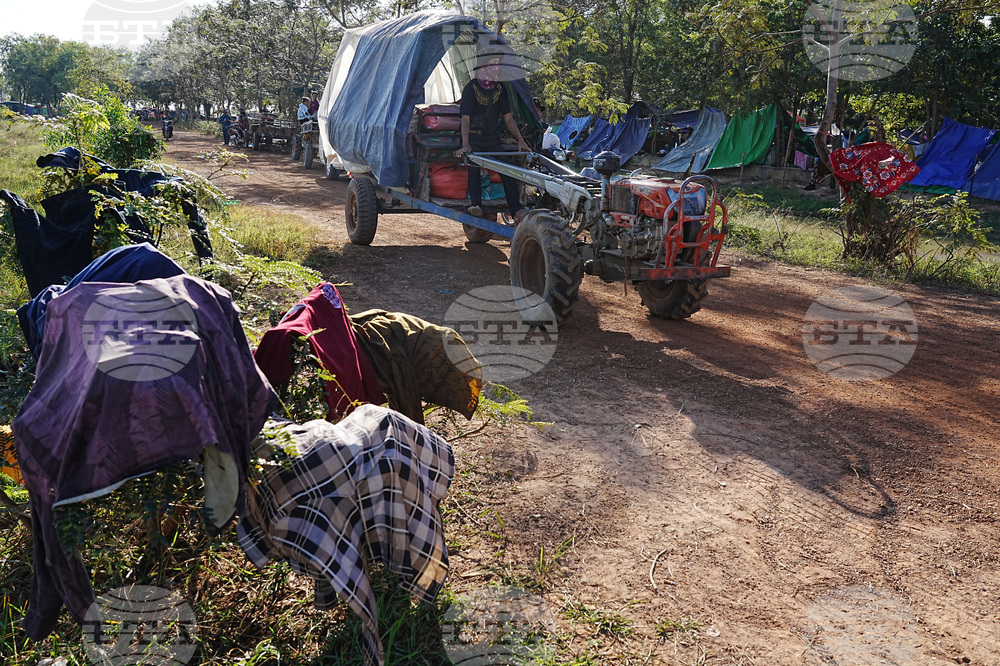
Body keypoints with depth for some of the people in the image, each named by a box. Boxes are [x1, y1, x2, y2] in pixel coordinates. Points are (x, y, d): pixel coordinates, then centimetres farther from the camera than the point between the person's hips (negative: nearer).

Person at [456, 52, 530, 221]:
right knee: (473, 167, -26)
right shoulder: (471, 88, -6)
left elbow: (508, 118, 13)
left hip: (492, 139, 4)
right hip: (473, 138, -3)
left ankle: (516, 210, -17)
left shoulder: (500, 89, 9)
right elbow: (465, 118, -15)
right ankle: (476, 206, -29)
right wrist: (465, 144, -28)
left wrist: (520, 139, 5)